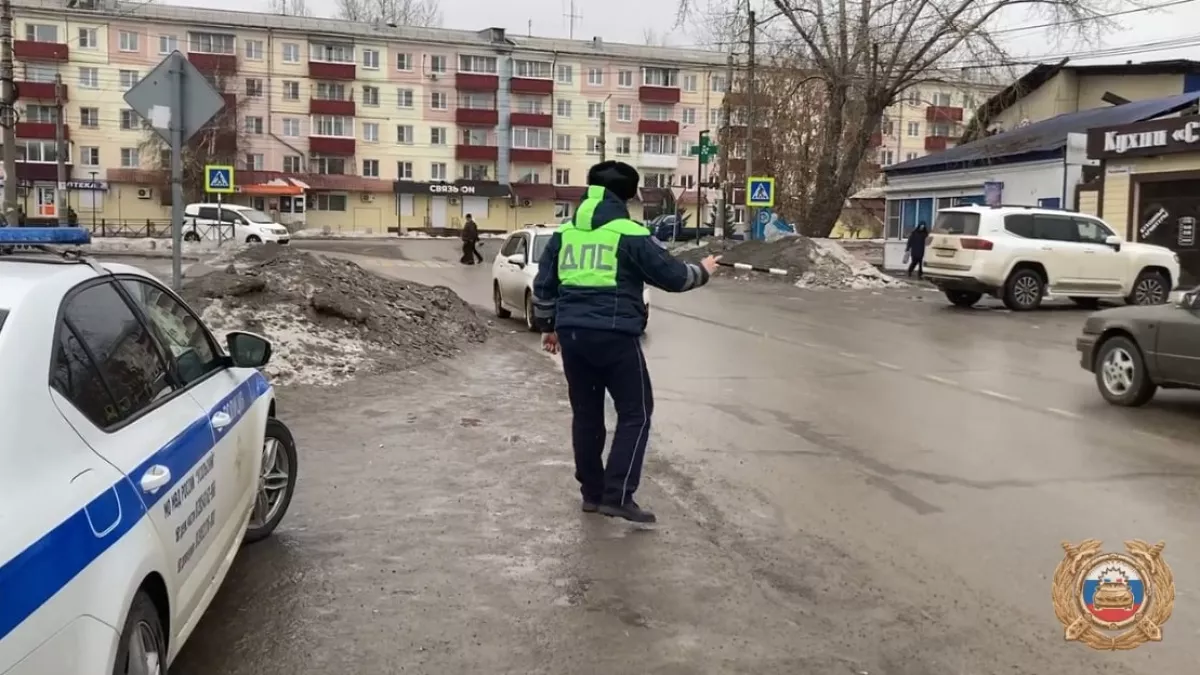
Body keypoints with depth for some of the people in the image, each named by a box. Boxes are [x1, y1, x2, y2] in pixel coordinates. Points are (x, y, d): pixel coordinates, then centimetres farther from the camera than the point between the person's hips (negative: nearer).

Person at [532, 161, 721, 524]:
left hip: (572, 333, 6)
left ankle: (592, 492, 22)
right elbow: (672, 276, -2)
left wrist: (547, 326, 28)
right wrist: (702, 272, 18)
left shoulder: (563, 234, 12)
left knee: (585, 413, 16)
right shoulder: (631, 234, -5)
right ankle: (617, 495, -2)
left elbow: (543, 286, 15)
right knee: (635, 412, 4)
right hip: (615, 335, -6)